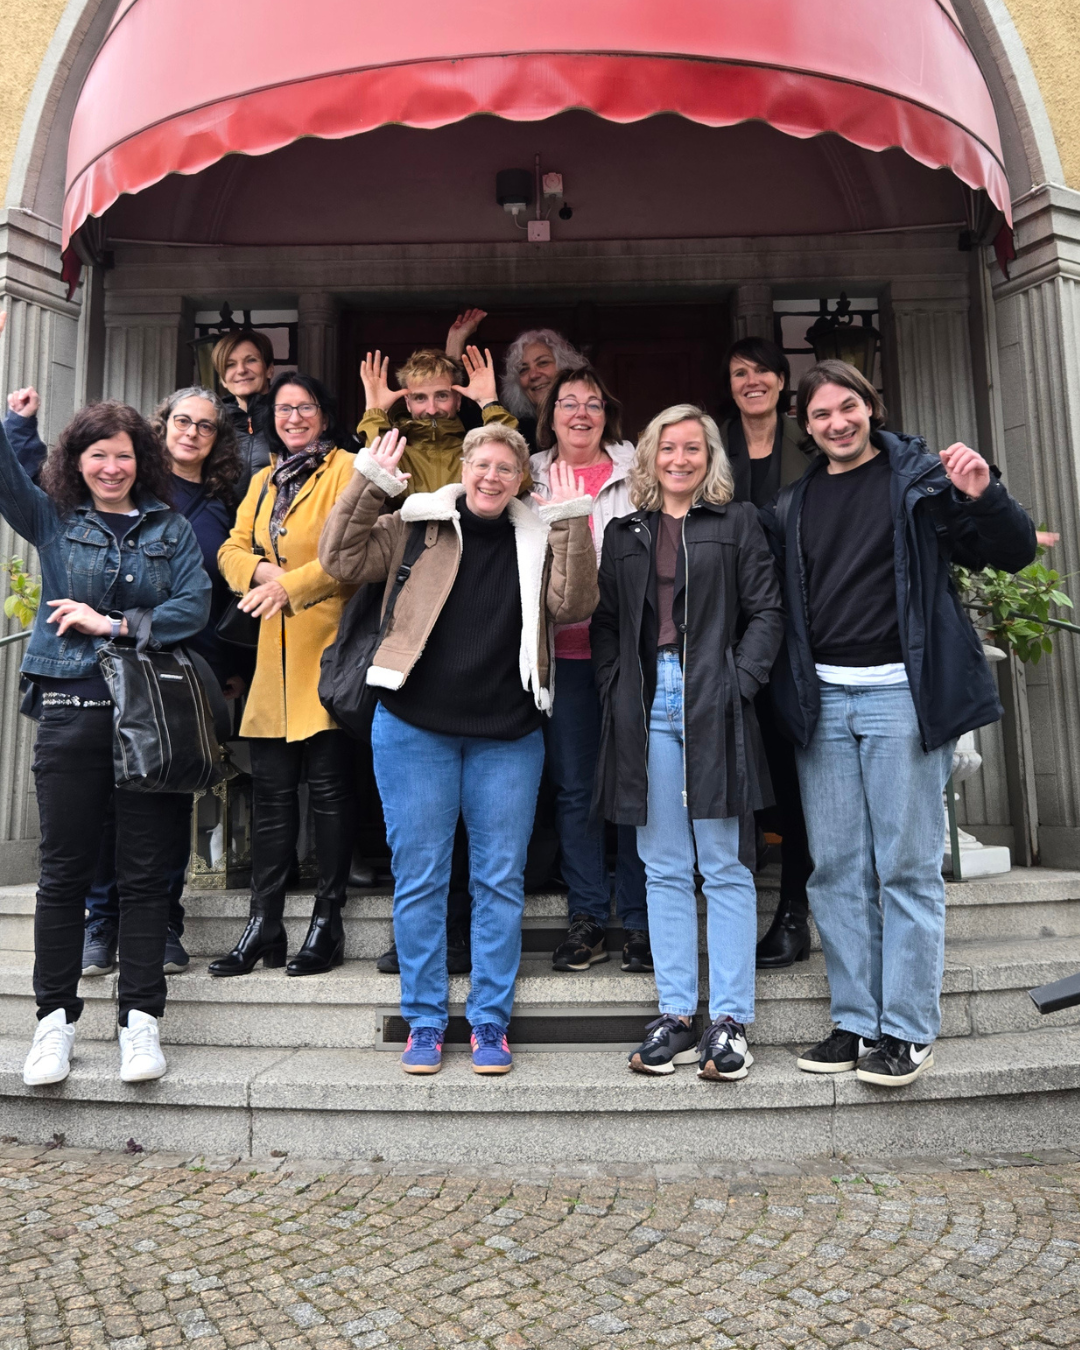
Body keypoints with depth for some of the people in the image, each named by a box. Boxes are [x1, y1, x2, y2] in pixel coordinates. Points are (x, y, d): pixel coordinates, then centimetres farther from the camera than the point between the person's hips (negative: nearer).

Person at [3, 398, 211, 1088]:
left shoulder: (171, 529, 10)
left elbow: (195, 606, -2)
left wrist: (114, 623, -8)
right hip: (72, 712, 0)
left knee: (147, 870, 3)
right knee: (65, 870, 5)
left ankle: (141, 1017, 12)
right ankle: (56, 1017, 18)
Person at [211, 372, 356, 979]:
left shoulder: (345, 469, -1)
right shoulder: (264, 480, 21)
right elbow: (233, 548, 14)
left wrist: (292, 584, -22)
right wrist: (262, 570, -7)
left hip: (328, 645, -6)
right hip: (275, 654, 6)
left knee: (329, 786, 0)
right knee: (271, 788, 7)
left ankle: (328, 923, 10)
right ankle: (264, 925, 16)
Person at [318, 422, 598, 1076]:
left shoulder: (539, 539, 7)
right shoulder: (418, 525, 4)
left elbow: (573, 605, -5)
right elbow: (343, 559, -1)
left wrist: (572, 524, -11)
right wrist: (370, 483, -8)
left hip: (508, 737, 1)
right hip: (416, 729, -1)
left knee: (500, 880, 6)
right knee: (419, 877, 5)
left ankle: (491, 1023, 19)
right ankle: (425, 1022, 20)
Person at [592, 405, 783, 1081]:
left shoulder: (737, 522, 9)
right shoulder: (624, 534, 17)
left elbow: (766, 612, 2)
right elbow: (605, 623, 16)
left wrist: (740, 683, -9)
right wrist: (615, 691, 2)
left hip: (713, 707, -3)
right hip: (647, 708, 3)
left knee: (725, 867, 0)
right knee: (665, 868, 6)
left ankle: (731, 1020, 8)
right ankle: (677, 1015, 15)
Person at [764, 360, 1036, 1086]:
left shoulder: (920, 476, 3)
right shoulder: (793, 506, 14)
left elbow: (1015, 552, -2)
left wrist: (983, 495, -19)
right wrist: (786, 689, 4)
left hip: (901, 693, -4)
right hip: (821, 700, 4)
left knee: (908, 868, 2)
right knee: (838, 871, 8)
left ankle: (909, 1029, 13)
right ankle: (856, 1021, 20)